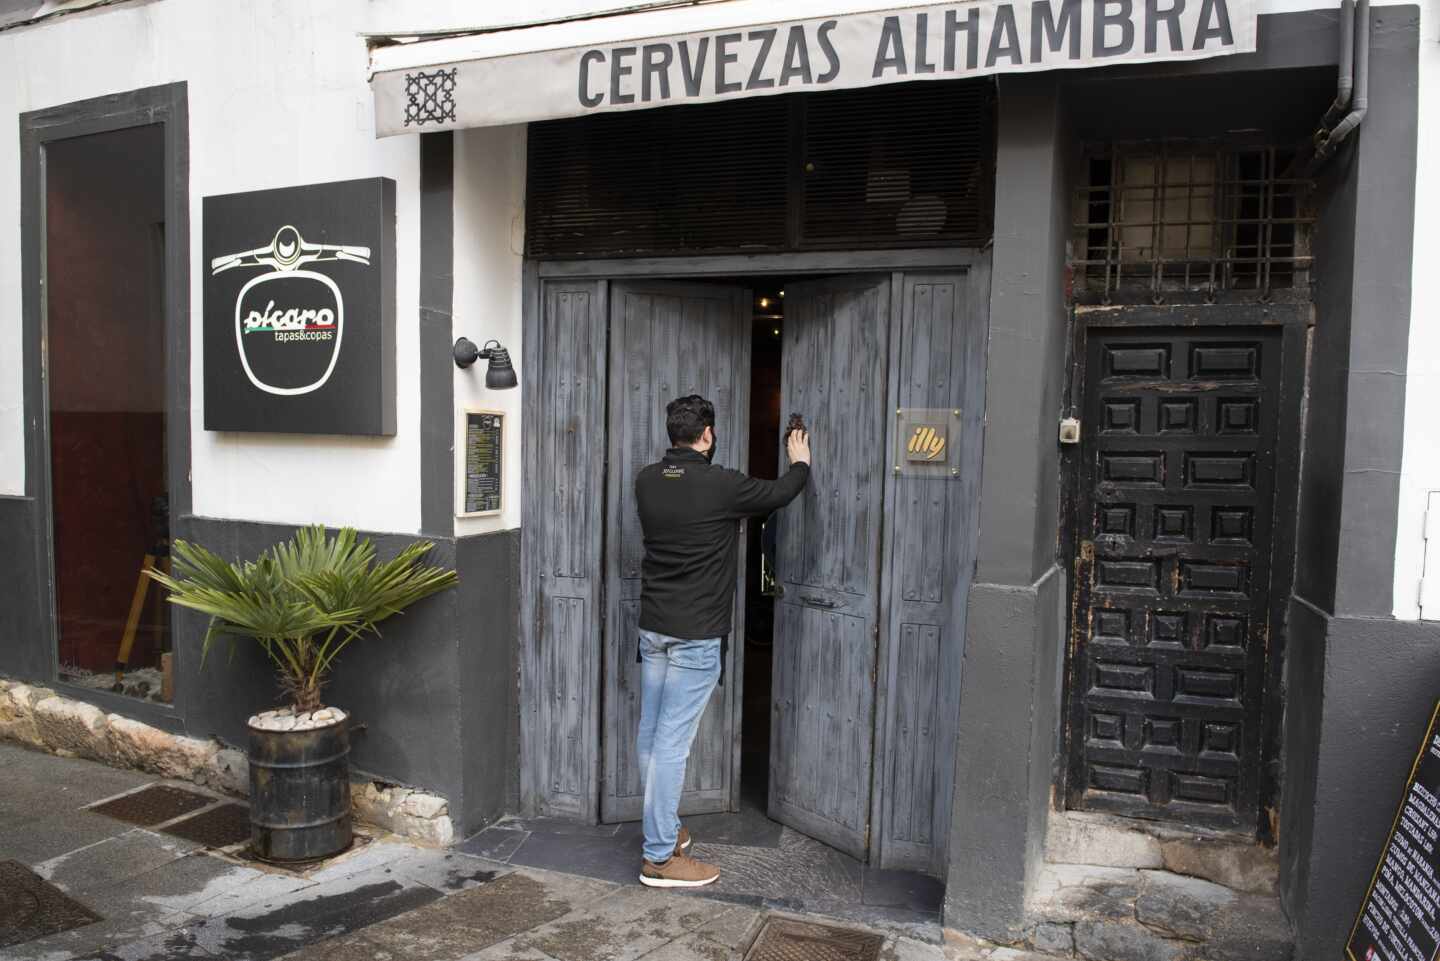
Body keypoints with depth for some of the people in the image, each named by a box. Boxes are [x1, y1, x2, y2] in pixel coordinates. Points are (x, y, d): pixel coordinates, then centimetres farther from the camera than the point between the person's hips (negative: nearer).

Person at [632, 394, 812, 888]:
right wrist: (800, 462, 23)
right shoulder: (721, 485, -15)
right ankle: (659, 857, 4)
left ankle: (662, 829, 29)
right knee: (672, 741, -3)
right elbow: (779, 494, 3)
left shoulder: (647, 481, 2)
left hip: (652, 626, 7)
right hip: (695, 634, -7)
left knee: (651, 733, 14)